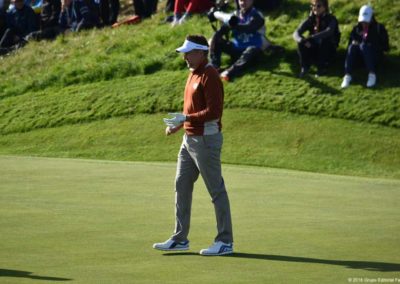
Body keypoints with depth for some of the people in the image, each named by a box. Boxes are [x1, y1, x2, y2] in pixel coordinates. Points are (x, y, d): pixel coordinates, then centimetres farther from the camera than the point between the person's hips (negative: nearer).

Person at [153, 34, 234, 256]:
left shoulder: (209, 76, -16)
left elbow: (214, 111, -23)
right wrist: (178, 124, 10)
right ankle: (180, 239, 17)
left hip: (206, 140, -10)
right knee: (182, 186, 11)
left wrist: (186, 118, -24)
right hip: (190, 139, 10)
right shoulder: (193, 74, 14)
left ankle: (225, 242, 2)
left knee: (216, 190, -3)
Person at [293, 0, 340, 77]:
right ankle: (305, 67, -7)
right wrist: (303, 40, -37)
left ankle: (322, 67, -16)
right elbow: (296, 33, -13)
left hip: (328, 50, -3)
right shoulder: (310, 20, -3)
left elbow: (329, 32, -35)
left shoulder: (331, 19, -13)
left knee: (323, 40, -34)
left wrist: (310, 38, -45)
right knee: (301, 43, -24)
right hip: (314, 50, 3)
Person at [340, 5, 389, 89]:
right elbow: (350, 43, 14)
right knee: (352, 47, -29)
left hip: (375, 55, -3)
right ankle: (347, 75, -46)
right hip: (361, 56, 3)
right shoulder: (356, 29, 17)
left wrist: (371, 46, -12)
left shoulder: (379, 28, 8)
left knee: (363, 45, -34)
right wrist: (354, 43, -8)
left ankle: (372, 74, -50)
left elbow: (385, 47, 2)